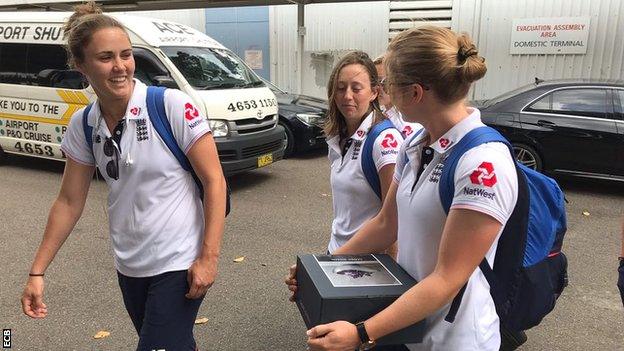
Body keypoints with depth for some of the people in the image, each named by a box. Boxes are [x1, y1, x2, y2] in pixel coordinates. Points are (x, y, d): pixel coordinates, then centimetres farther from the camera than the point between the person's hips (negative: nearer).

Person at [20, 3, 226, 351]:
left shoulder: (173, 106, -17)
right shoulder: (83, 126, -2)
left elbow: (214, 181, -15)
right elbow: (69, 202, 6)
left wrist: (209, 256, -18)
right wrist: (37, 271, 6)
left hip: (180, 264, -5)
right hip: (129, 267, 6)